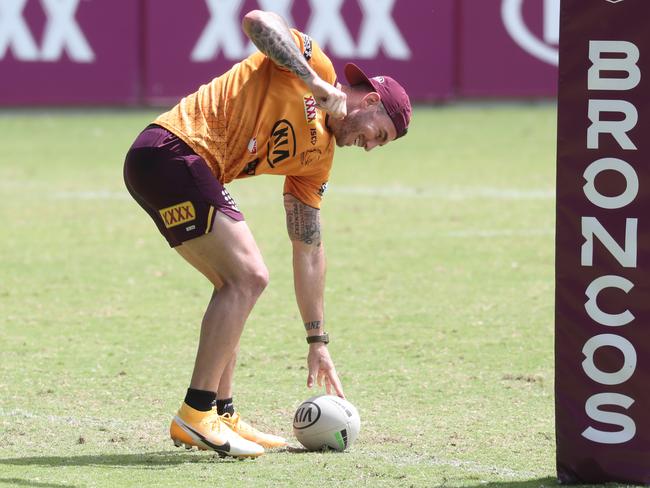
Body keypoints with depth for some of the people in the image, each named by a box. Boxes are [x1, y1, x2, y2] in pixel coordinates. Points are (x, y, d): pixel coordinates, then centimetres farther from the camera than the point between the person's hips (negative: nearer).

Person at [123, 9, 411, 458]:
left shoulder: (317, 160, 19)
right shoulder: (313, 65, 0)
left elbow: (309, 251, 22)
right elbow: (257, 21, -18)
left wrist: (318, 342, 21)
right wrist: (320, 87, -19)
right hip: (171, 150, -10)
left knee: (239, 282, 14)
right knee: (248, 276, -11)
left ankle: (220, 415, 18)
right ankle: (196, 414, -10)